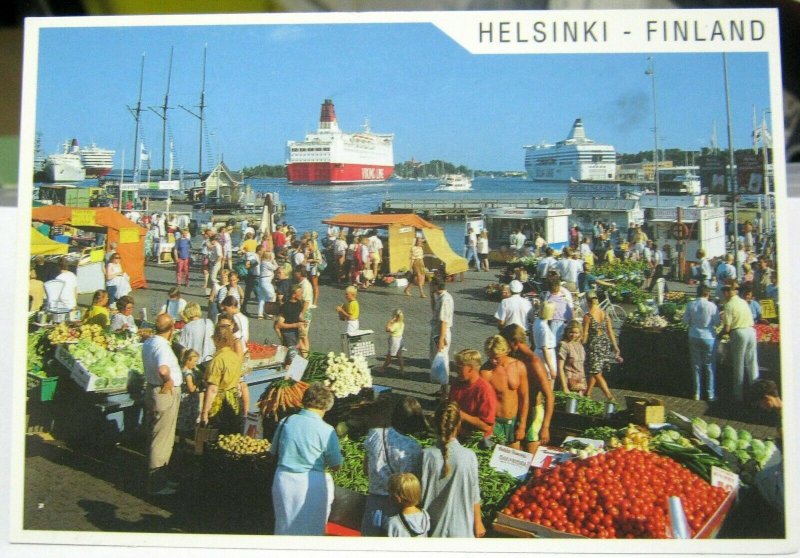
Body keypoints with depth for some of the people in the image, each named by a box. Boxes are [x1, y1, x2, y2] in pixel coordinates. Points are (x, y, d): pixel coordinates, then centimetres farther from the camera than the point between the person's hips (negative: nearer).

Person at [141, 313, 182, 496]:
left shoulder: (148, 342, 6)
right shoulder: (162, 346, -24)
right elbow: (163, 370, -41)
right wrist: (168, 381, -23)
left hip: (152, 390, 10)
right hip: (166, 394, -10)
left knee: (155, 437, 18)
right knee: (162, 440, 0)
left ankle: (159, 479, 31)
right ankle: (157, 485, 8)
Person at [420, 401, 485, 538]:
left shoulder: (426, 455, -18)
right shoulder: (469, 456, -18)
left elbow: (421, 493, -9)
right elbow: (474, 495, -9)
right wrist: (478, 523, 6)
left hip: (432, 526, 1)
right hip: (460, 526, 0)